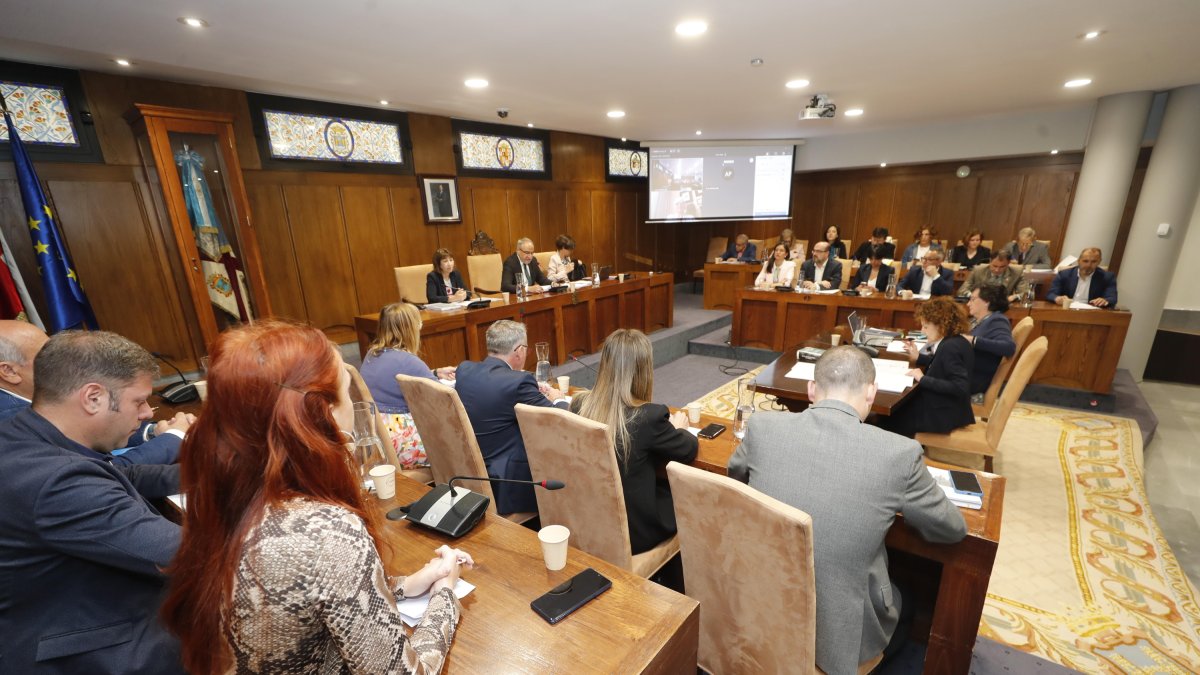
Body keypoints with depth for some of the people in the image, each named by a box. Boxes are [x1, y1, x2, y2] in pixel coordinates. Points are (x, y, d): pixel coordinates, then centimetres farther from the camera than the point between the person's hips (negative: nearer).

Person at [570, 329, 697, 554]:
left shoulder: (579, 405, -11)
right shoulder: (649, 416, -26)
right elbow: (689, 449, -7)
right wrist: (677, 427, 14)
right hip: (632, 530, -5)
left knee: (665, 485, 25)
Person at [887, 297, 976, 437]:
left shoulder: (950, 347, -24)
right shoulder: (955, 341, 4)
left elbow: (959, 387, -30)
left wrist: (923, 379, -26)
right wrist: (918, 357, 9)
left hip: (944, 414, -9)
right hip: (947, 406, 10)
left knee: (891, 417, -3)